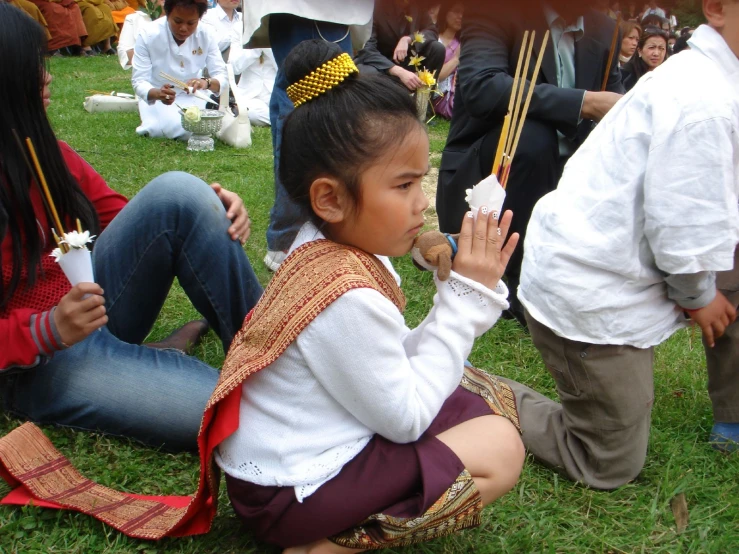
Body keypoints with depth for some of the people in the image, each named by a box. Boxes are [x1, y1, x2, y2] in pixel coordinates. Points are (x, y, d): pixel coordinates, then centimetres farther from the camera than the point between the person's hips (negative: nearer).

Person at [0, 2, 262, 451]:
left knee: (178, 193, -20)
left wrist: (208, 215, -11)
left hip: (91, 304, 7)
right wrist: (50, 330, -29)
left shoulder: (39, 149, 3)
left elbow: (117, 215, 6)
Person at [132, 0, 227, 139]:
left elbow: (221, 76, -15)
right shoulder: (148, 35, -22)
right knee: (186, 130, -28)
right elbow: (139, 81, -21)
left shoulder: (206, 35, -14)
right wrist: (157, 93, -45)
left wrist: (207, 82, -41)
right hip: (157, 99, -3)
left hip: (193, 98, 3)